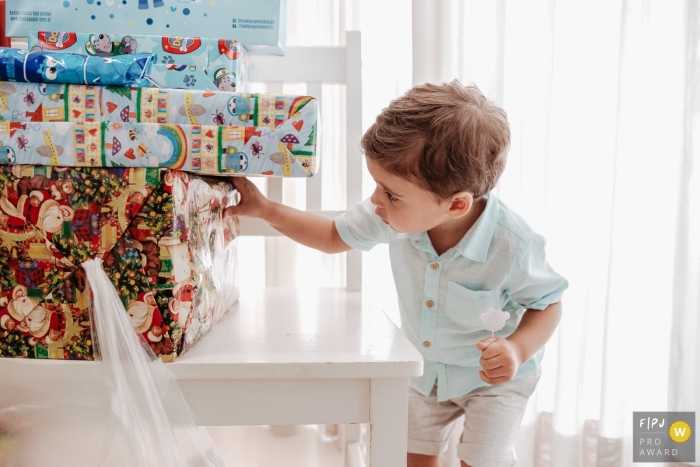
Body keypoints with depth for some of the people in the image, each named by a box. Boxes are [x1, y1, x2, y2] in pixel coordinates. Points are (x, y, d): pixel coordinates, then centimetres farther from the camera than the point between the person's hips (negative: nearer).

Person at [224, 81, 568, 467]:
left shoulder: (512, 247, -35)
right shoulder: (399, 214, -23)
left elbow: (549, 305, -16)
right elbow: (335, 236, -6)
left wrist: (518, 349, -35)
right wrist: (265, 210, -10)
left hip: (493, 375, -4)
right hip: (423, 367, 4)